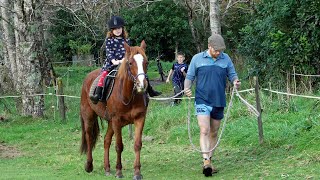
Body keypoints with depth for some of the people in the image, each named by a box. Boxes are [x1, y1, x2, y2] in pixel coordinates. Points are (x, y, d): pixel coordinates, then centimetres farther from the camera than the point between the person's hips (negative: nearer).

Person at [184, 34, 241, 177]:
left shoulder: (226, 59, 4)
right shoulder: (197, 59, -1)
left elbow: (232, 74, 10)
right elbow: (189, 76, 4)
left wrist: (235, 81, -13)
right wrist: (186, 88, -15)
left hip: (219, 102, 3)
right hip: (202, 101, -3)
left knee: (214, 133, 12)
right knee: (204, 131, -16)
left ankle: (209, 160, 23)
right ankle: (206, 162, -22)